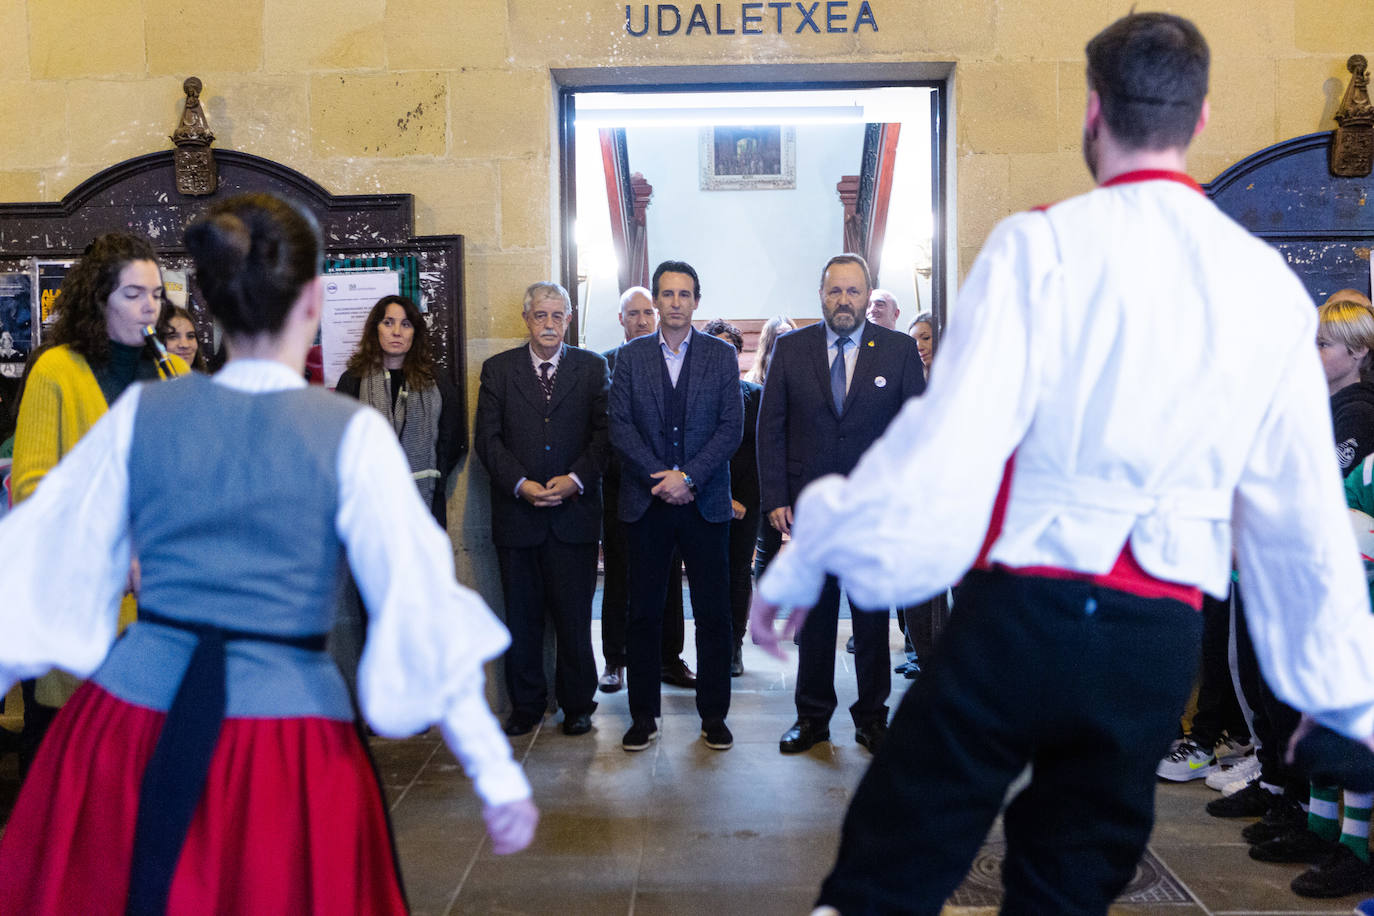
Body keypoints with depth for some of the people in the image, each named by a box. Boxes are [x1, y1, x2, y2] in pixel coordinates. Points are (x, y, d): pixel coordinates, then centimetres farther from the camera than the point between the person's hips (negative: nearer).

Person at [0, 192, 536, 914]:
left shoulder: (139, 413, -1)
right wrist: (497, 775, -6)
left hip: (129, 711, 3)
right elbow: (420, 608, -11)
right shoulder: (352, 433, -10)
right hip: (286, 729, -2)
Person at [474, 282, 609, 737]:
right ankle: (526, 705, 21)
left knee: (574, 615, 3)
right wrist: (521, 485, -10)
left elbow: (604, 432, 2)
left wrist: (576, 479, -13)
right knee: (521, 617, 8)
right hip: (516, 512, 1)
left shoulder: (592, 367, 7)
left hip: (574, 509, -1)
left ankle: (577, 704, 18)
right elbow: (486, 438, 2)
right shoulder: (498, 369, 7)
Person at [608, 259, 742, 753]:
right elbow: (620, 426, 0)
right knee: (644, 613, 5)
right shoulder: (630, 356, 7)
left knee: (714, 613, 3)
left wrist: (688, 476, -12)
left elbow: (731, 426, -1)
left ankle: (714, 714, 16)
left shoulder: (721, 355, 6)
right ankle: (644, 715, 17)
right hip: (646, 503, 1)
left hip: (705, 502, 0)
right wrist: (661, 476, -11)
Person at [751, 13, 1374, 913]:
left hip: (1022, 612, -4)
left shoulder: (1043, 244, -7)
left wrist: (807, 558, -4)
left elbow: (947, 441, -15)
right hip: (1161, 643, 5)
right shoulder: (1272, 284, 5)